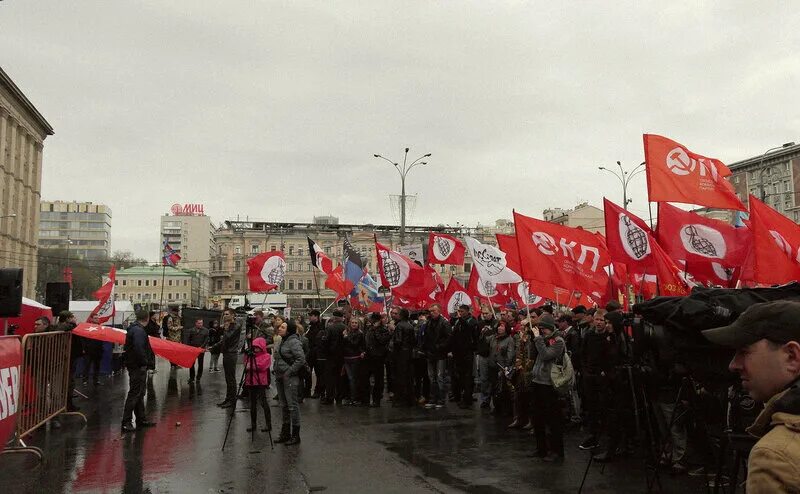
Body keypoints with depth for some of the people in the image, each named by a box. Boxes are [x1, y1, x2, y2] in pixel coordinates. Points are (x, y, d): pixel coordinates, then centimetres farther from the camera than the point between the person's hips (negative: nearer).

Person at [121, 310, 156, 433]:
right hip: (138, 367, -11)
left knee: (139, 394, 17)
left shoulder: (134, 329, 15)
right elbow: (139, 349, -28)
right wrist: (144, 363, -18)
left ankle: (141, 419, 26)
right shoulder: (139, 330, -18)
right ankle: (126, 422, -2)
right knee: (134, 394, -6)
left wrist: (146, 362, 16)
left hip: (138, 367, 11)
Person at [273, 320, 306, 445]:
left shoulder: (294, 342, -15)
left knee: (292, 405, -5)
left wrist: (289, 372, -19)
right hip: (280, 377, 10)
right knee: (284, 405, 15)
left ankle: (295, 435, 3)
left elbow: (301, 359, -23)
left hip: (290, 378, -9)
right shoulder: (282, 341, 14)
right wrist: (277, 371, 14)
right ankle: (285, 433, 24)